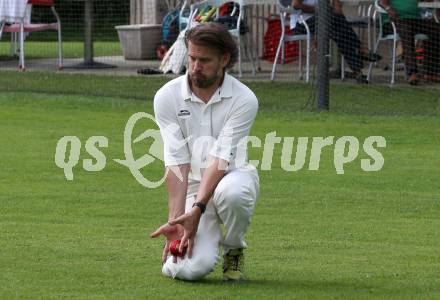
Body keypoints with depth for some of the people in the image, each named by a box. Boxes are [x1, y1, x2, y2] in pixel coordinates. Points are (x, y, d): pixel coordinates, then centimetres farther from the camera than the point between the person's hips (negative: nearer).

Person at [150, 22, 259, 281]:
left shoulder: (244, 100, -14)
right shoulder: (167, 97, -9)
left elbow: (221, 159, -21)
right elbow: (176, 163, -15)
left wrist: (197, 210, -33)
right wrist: (176, 220, -26)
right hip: (192, 186, 1)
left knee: (231, 192, -41)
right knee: (193, 268, -25)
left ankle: (234, 250, -6)